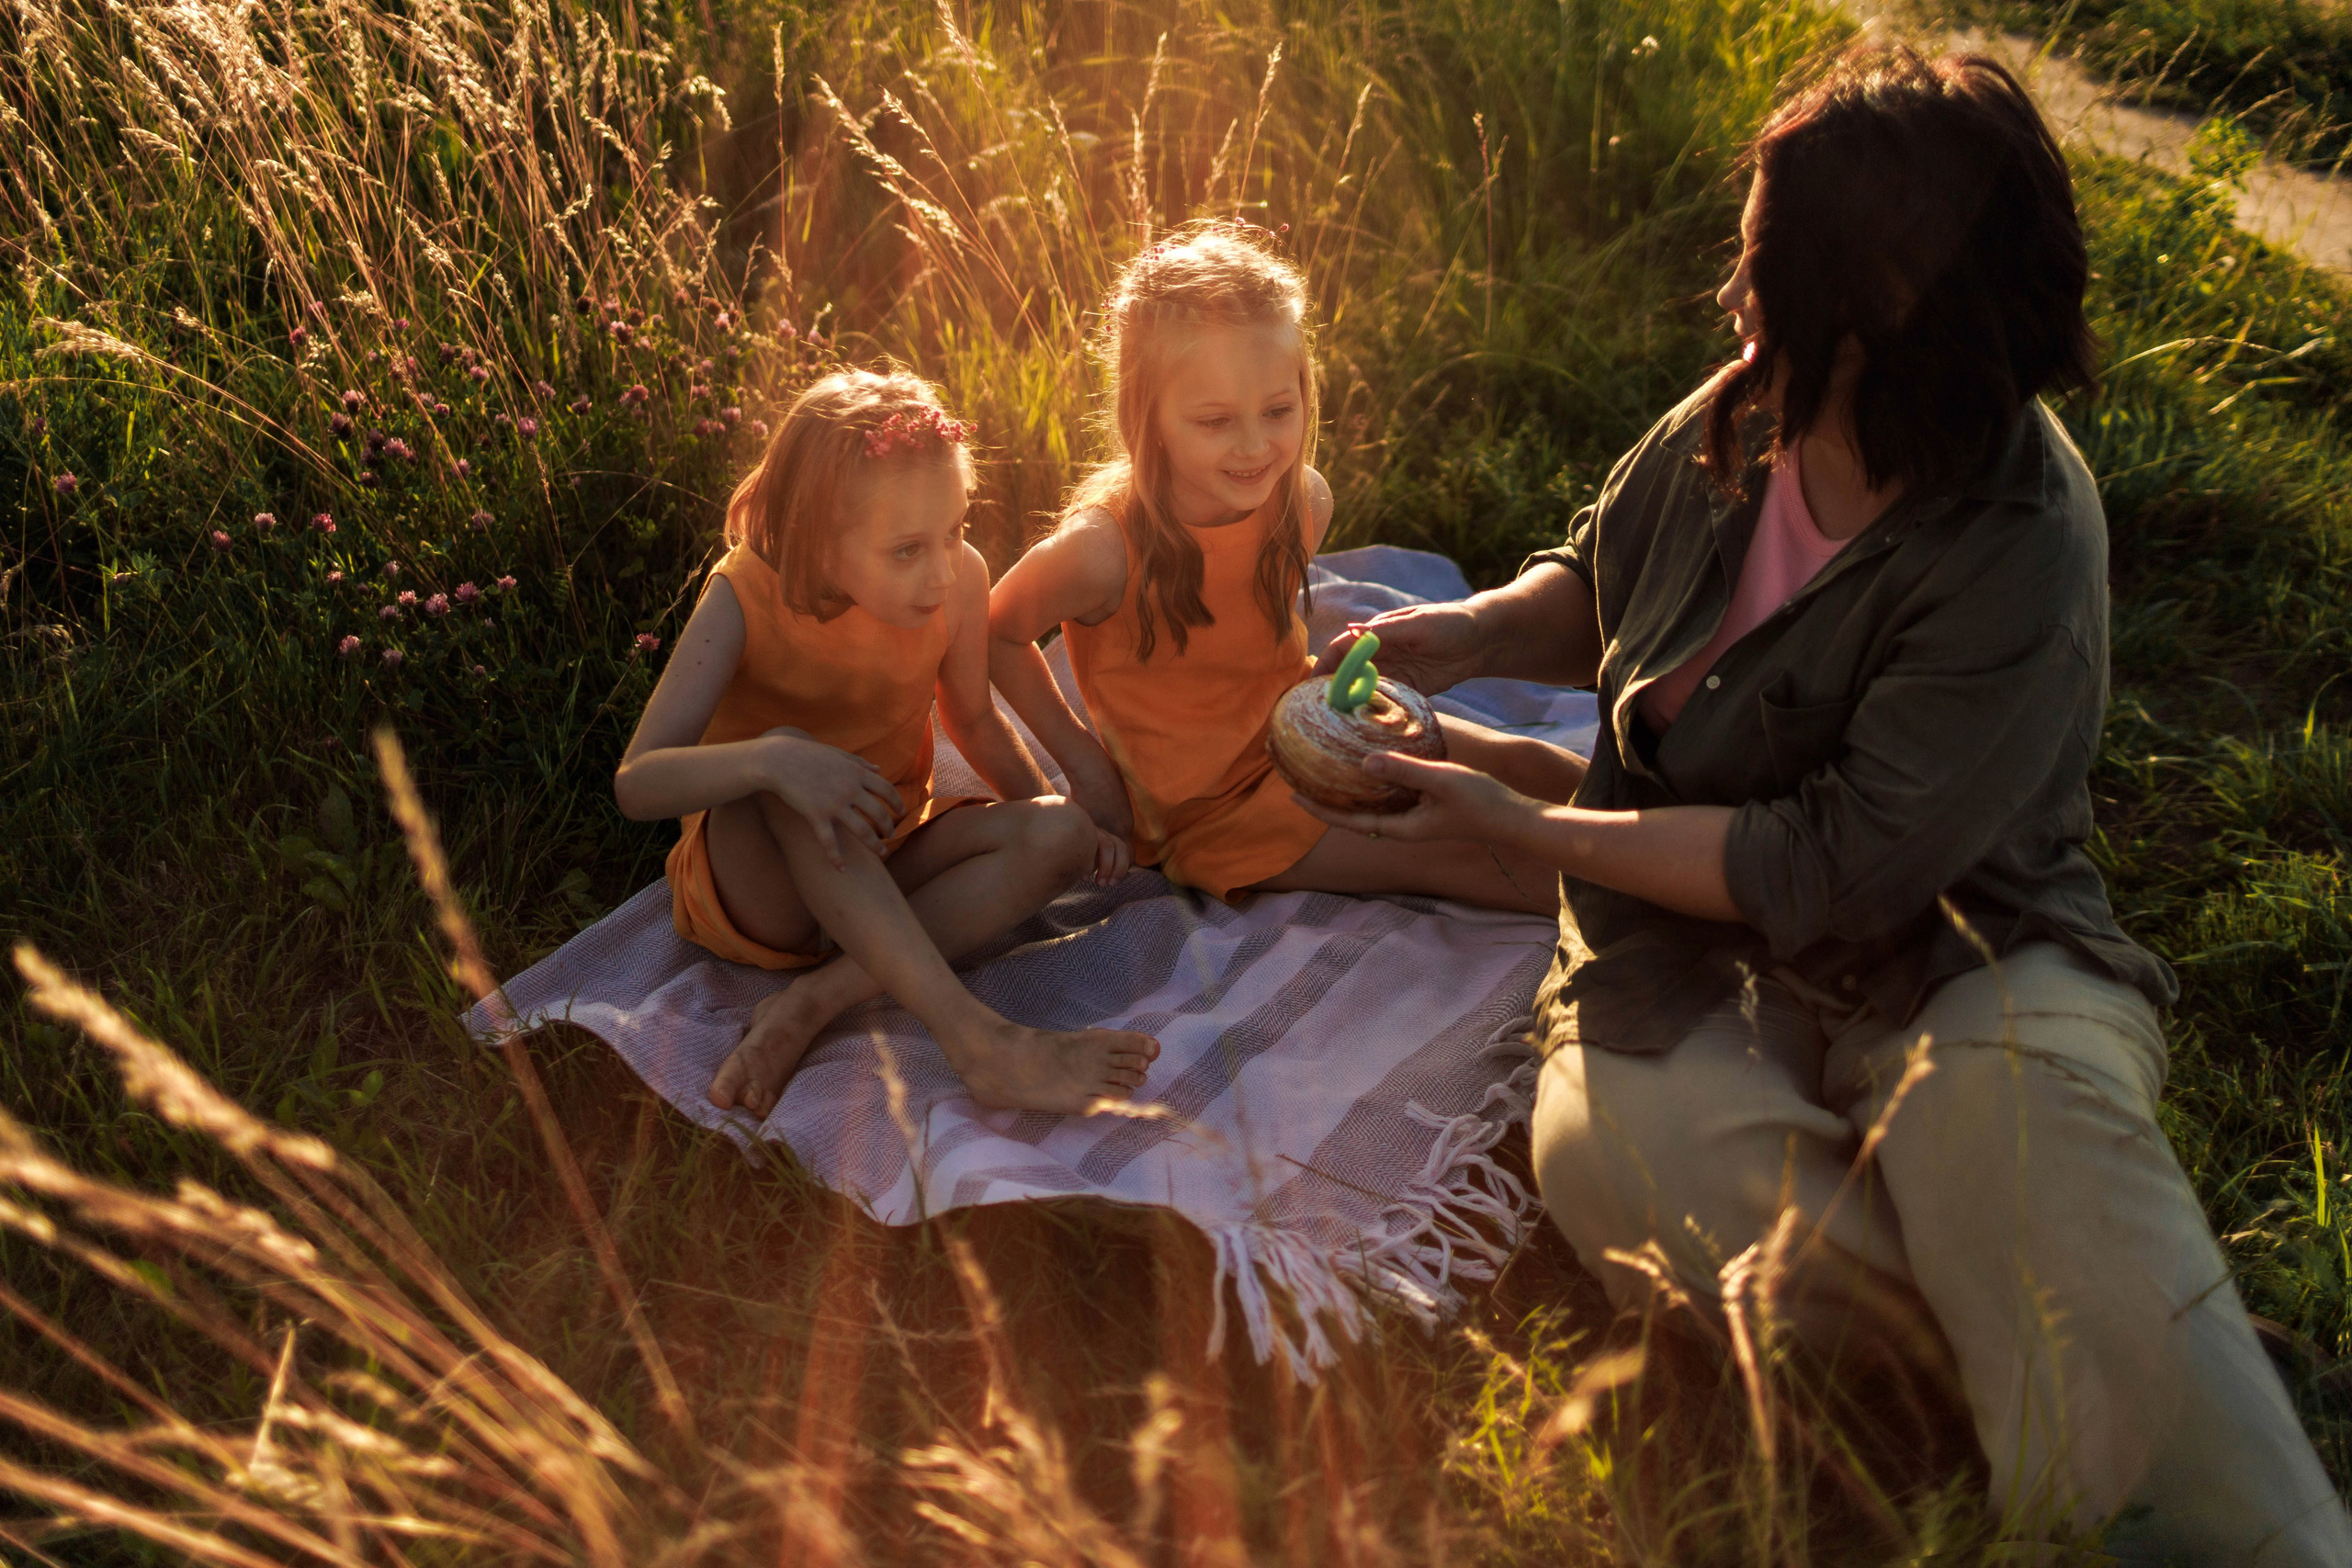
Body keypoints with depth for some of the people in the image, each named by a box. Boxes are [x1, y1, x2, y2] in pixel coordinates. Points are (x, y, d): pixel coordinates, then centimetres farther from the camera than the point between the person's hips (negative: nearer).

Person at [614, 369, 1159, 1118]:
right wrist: (771, 760, -46)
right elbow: (636, 783, -28)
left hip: (881, 870, 4)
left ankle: (814, 1003, -28)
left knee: (1059, 834, -21)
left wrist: (1046, 806, -10)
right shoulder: (747, 598, -21)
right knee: (789, 753, -35)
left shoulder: (960, 578, -12)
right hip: (756, 885, -4)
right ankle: (976, 1038, -43)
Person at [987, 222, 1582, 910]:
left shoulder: (1305, 501, -11)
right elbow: (998, 633, -12)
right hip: (1212, 809, -6)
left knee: (1520, 765, 1)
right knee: (1452, 855, -14)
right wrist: (1082, 760, -11)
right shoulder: (1102, 550, -30)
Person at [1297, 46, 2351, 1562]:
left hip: (1949, 958, -5)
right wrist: (1472, 630, 0)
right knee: (1608, 1136, -31)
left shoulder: (2018, 561, -19)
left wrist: (1519, 822, -14)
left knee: (2014, 1091, -41)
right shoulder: (1742, 419, 0)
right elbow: (1602, 578, 22)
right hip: (1702, 958, 5)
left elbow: (1826, 872, -19)